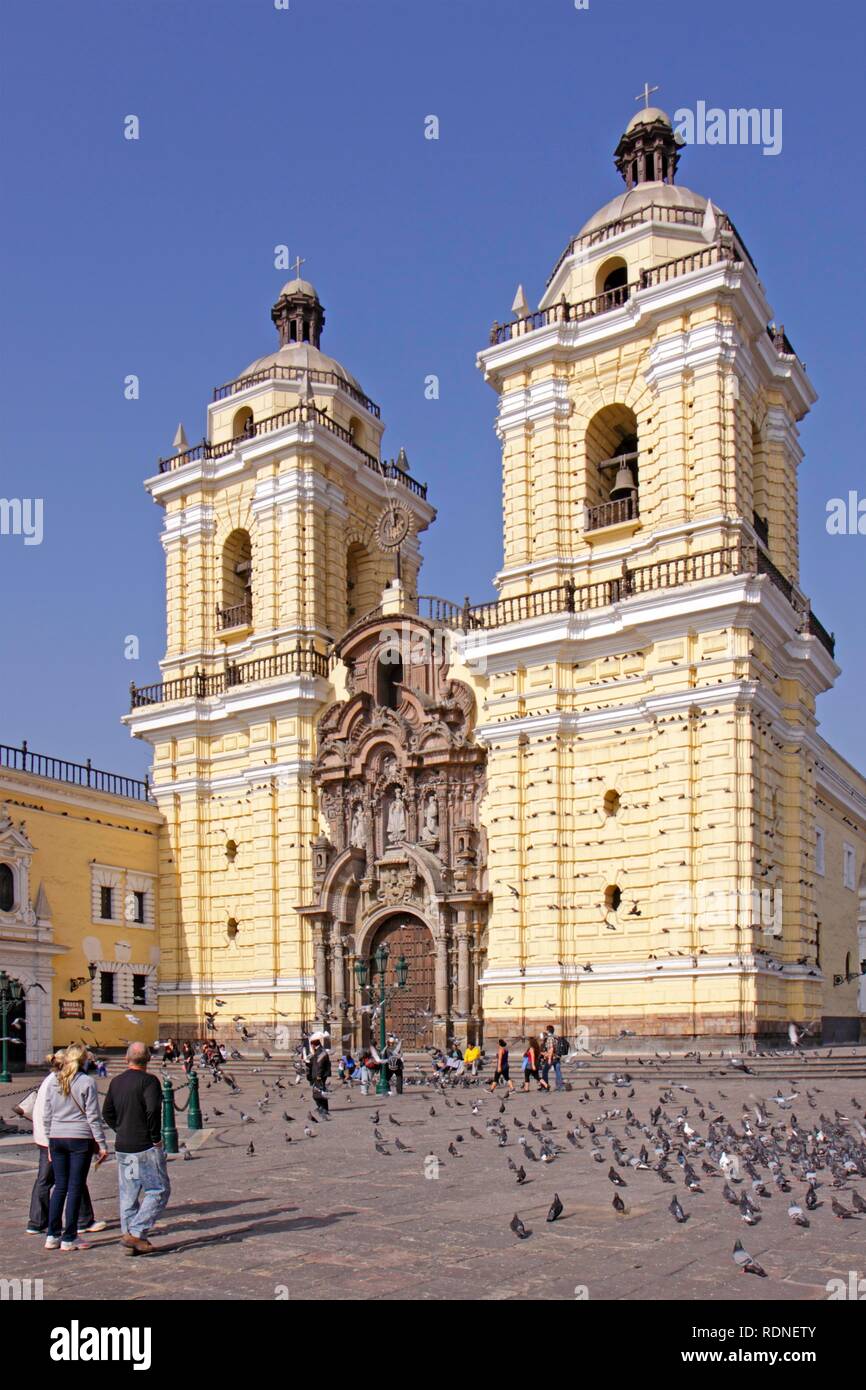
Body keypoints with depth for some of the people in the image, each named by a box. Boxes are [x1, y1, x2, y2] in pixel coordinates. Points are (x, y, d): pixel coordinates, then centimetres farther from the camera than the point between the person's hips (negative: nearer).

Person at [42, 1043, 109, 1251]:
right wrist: (101, 1145, -3)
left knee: (59, 1186, 13)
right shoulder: (87, 1082, -9)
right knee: (75, 1187, 2)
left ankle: (52, 1235, 15)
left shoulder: (53, 1081, 5)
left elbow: (46, 1115, 10)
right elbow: (93, 1117, -9)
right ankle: (69, 1238, 5)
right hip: (80, 1139, -5)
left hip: (57, 1138, 5)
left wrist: (50, 1140, 19)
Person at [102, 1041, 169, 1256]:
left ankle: (129, 1233, 14)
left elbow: (107, 1113, 13)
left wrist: (121, 1131, 15)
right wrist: (156, 1138, -13)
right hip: (146, 1148, -7)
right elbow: (153, 1110, -23)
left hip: (122, 1147, 7)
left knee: (128, 1194, 14)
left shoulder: (116, 1082, 10)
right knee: (158, 1191, 0)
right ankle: (136, 1233, -9)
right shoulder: (148, 1081, -12)